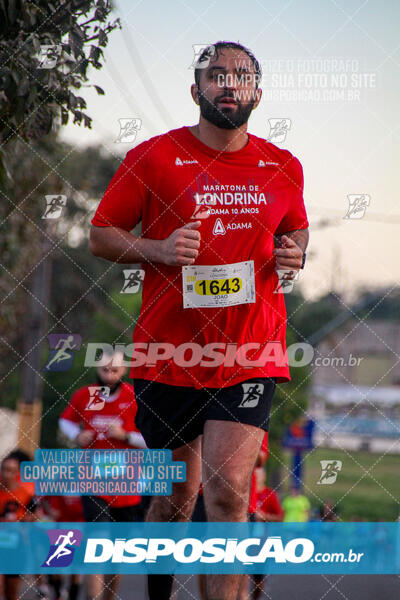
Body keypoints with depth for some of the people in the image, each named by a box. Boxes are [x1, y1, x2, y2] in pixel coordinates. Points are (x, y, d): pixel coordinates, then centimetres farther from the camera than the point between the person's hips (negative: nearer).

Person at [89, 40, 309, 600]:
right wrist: (159, 250, -16)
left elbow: (296, 228, 25)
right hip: (168, 358, 0)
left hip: (250, 359, 1)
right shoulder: (152, 158, -2)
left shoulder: (284, 168, 7)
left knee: (228, 491, -15)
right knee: (176, 496, 11)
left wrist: (295, 253, 1)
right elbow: (100, 235, 3)